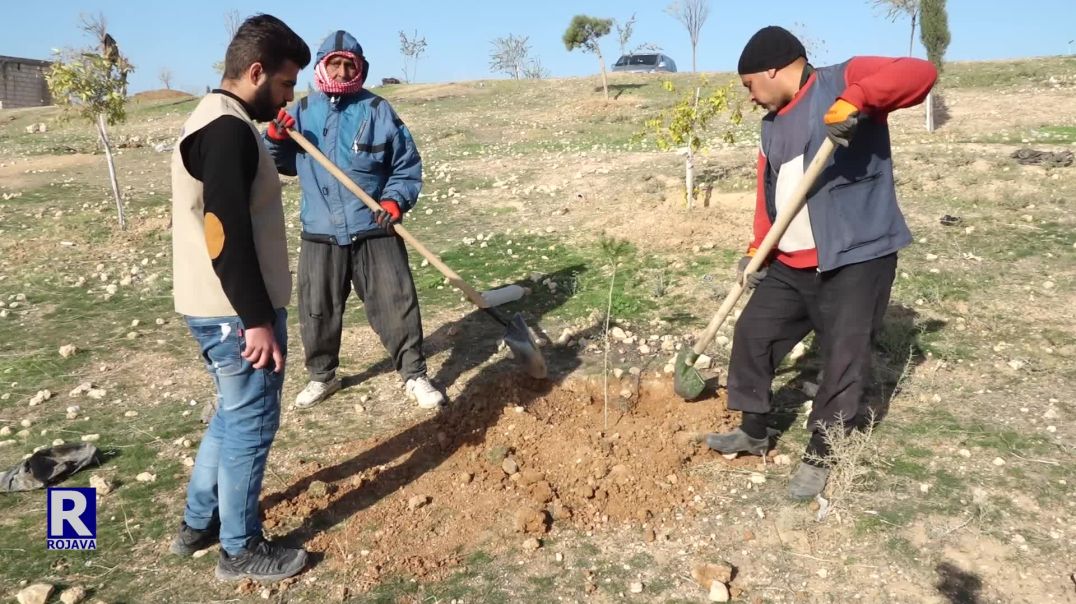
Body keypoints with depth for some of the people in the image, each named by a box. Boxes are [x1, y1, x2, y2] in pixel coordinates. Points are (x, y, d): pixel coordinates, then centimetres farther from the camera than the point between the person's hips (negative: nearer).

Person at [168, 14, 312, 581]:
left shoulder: (210, 120, 15)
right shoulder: (228, 130, -19)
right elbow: (228, 236, -25)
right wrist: (258, 319, -22)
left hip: (218, 306, 10)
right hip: (235, 312, -10)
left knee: (234, 414, 22)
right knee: (251, 422, 3)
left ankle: (198, 522, 35)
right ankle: (240, 550, 18)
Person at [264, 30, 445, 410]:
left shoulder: (378, 111, 0)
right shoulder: (302, 112, 6)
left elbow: (408, 165, 2)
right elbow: (284, 165, 12)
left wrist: (396, 201, -13)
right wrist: (275, 138, -7)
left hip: (374, 231, -2)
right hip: (320, 234, 2)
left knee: (396, 306, 1)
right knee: (316, 311, 11)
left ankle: (414, 375, 16)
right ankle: (322, 375, 31)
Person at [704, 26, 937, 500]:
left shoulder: (844, 80, -7)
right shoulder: (772, 125, 15)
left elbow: (920, 73, -21)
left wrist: (854, 99, -36)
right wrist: (756, 250, 3)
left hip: (855, 259, -8)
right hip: (789, 263, 8)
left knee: (843, 361, 1)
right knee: (752, 336, 11)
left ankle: (820, 455, 20)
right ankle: (754, 430, 30)